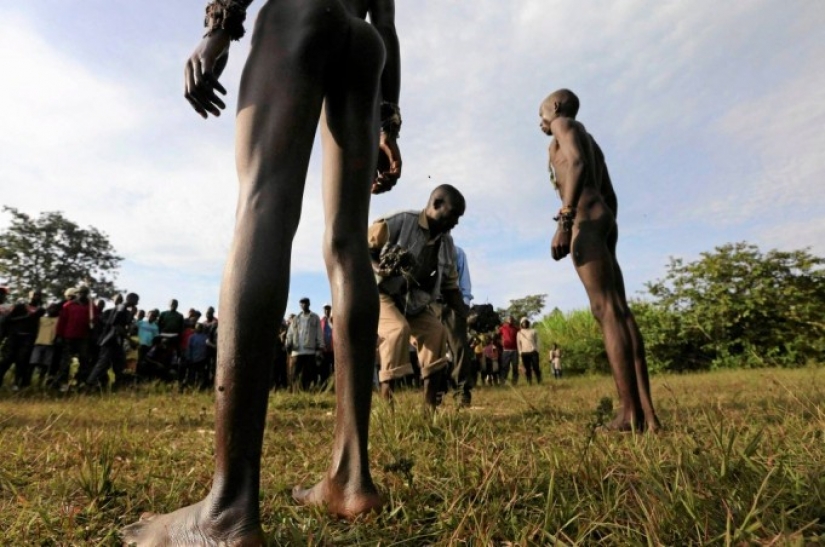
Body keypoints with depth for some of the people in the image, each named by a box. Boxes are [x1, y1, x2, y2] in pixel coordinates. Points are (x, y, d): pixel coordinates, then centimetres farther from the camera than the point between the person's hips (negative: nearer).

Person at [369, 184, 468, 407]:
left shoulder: (447, 244, 3)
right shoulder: (400, 222, -18)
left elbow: (449, 286, 6)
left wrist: (468, 316, -8)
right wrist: (382, 269, -32)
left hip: (413, 300, 7)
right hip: (380, 292, -7)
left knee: (436, 331, -7)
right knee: (399, 328, -29)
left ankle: (430, 405, 2)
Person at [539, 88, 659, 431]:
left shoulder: (564, 124, 10)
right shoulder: (591, 143, 34)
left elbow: (576, 164, -12)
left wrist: (564, 221, -22)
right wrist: (609, 243, 23)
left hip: (585, 217, -9)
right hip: (605, 218, 9)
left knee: (606, 310, -17)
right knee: (619, 311, -2)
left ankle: (630, 413, -19)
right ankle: (647, 413, -5)